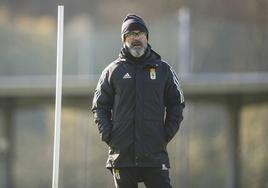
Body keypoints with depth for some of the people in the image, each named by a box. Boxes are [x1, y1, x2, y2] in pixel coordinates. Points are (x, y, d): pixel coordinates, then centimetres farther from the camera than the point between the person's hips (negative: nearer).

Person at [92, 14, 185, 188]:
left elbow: (177, 104, 14)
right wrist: (107, 134, -2)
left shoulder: (163, 69, 9)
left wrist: (168, 133, 1)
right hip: (122, 152, 0)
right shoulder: (113, 71, 8)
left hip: (155, 154, 0)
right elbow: (100, 106, 12)